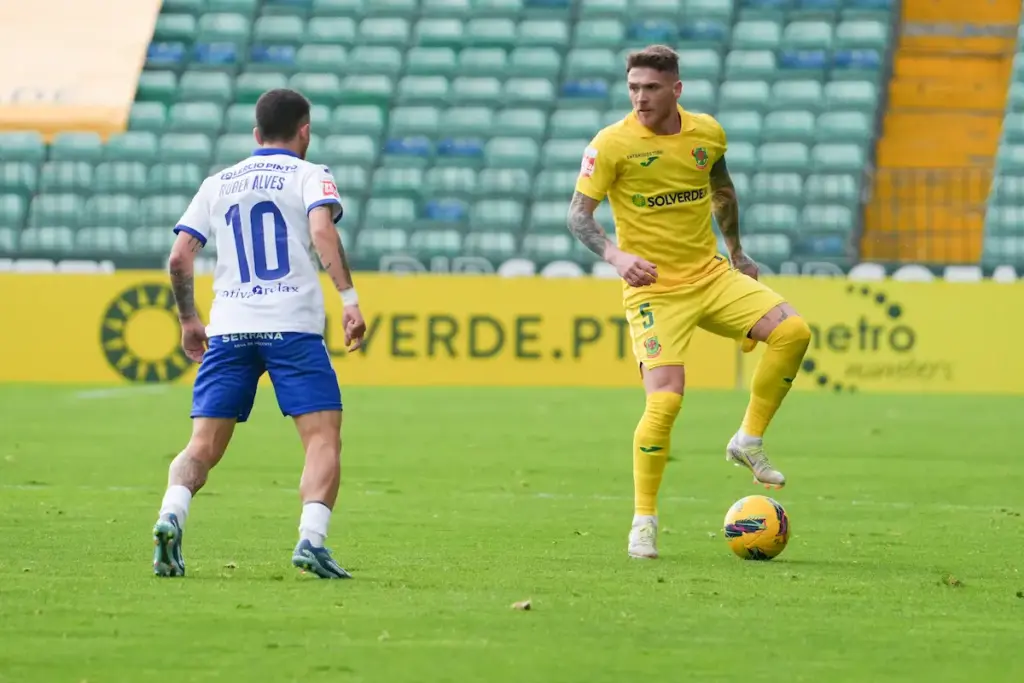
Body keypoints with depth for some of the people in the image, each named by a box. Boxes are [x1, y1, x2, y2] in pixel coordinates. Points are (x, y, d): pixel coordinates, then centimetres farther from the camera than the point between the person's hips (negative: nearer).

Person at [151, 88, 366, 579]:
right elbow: (322, 231, -13)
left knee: (203, 446, 5)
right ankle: (311, 538, -21)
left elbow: (179, 257, 12)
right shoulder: (309, 175, 7)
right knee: (323, 440, -2)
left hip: (228, 331, 3)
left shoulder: (217, 184, 17)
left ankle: (171, 515, -22)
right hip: (293, 327, -3)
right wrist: (349, 296, -16)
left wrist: (188, 320, 24)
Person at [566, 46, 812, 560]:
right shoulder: (613, 143, -12)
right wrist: (615, 255, -28)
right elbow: (578, 214, -11)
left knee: (792, 332, -14)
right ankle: (644, 521, -1)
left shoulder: (707, 133, 1)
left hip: (710, 276, 5)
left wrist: (737, 253, 25)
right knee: (665, 400, -17)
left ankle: (749, 442, 4)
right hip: (653, 289, -5)